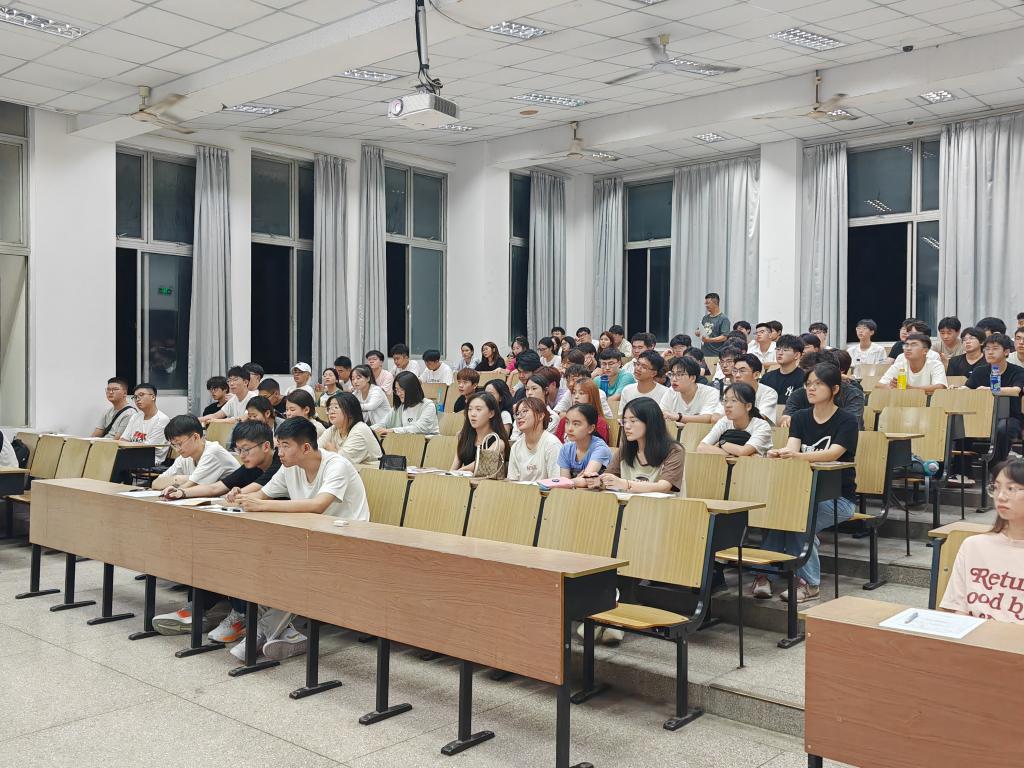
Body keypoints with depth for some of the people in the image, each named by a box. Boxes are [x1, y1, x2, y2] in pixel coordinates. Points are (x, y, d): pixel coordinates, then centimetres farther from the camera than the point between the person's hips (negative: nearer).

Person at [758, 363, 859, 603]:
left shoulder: (846, 421, -6)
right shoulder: (800, 418, 8)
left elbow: (833, 453, -25)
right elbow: (792, 448, -10)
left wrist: (799, 456, -44)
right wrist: (779, 454, -36)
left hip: (838, 496, -4)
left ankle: (809, 583, -18)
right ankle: (763, 573, -27)